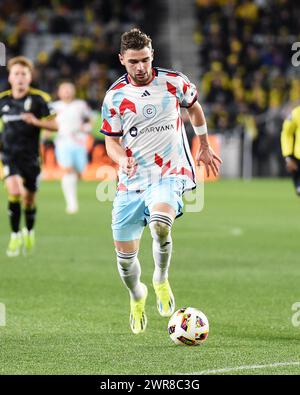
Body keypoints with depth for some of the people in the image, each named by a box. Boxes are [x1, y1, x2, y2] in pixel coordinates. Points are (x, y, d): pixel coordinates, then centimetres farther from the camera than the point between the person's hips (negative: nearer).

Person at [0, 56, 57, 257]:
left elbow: (55, 125, -7)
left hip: (30, 156, 0)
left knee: (29, 199, 10)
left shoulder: (39, 99, -7)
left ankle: (29, 231, 38)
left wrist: (36, 121, -22)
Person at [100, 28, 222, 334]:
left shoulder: (174, 83, -2)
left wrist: (204, 147, 26)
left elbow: (193, 107, 19)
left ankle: (161, 280, -3)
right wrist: (122, 158, -17)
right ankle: (137, 297, 37)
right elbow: (111, 140, 6)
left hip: (169, 174, -2)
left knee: (160, 225, -34)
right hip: (131, 183, 2)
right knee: (125, 257, 3)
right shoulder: (115, 96, 0)